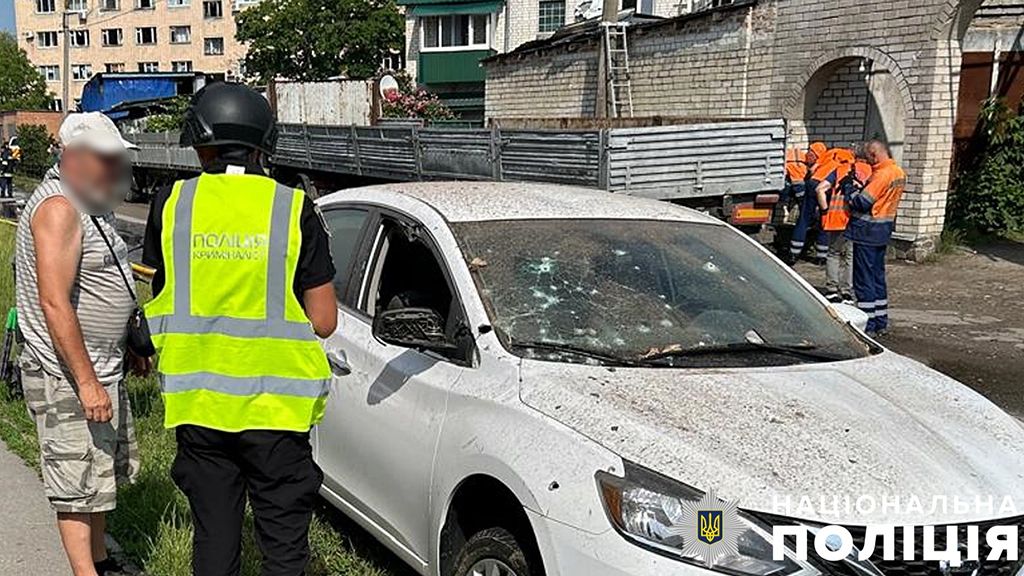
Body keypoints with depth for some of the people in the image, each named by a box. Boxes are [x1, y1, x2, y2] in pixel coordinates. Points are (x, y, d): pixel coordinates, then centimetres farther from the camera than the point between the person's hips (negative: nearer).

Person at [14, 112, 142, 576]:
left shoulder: (92, 205, 13)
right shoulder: (58, 208, -19)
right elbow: (55, 304, -25)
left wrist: (130, 346, 24)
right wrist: (87, 382, -26)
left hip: (102, 370, 10)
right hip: (69, 379, -10)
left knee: (105, 472, 20)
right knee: (78, 485, -3)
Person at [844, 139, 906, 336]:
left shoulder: (882, 174, -20)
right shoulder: (899, 173, 10)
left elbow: (862, 202, -21)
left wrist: (851, 191, -3)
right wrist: (861, 188, 5)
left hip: (868, 231, -9)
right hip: (884, 230, 9)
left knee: (864, 278, -3)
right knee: (878, 276, 16)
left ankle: (868, 325, 0)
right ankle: (881, 322, 22)